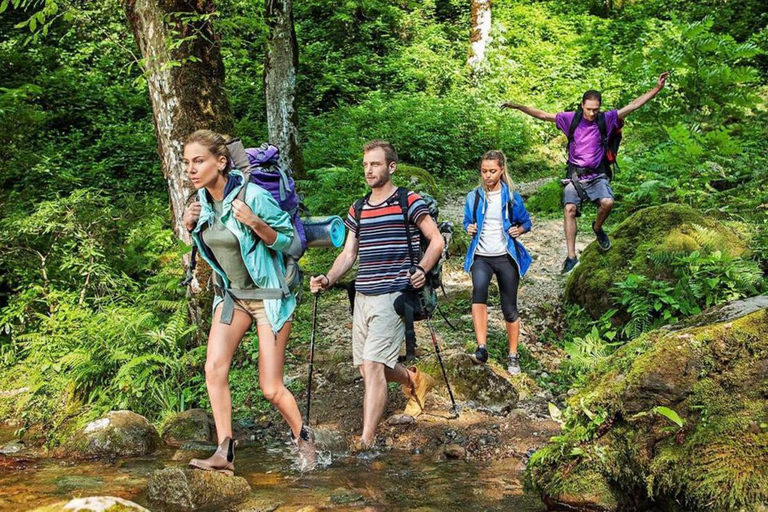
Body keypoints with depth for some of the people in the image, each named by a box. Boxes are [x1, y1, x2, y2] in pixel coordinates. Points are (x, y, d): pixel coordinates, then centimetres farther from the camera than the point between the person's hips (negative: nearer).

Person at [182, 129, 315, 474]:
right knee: (214, 367, -15)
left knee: (270, 388, -2)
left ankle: (303, 438, 26)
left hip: (270, 296, -6)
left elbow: (290, 243, -15)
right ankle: (225, 453, -10)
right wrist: (190, 226, -4)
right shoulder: (202, 200, -2)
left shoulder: (253, 196, -22)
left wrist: (255, 223, -31)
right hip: (232, 294, 6)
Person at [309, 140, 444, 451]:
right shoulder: (358, 210, 15)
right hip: (363, 297, 7)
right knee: (368, 369, 11)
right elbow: (348, 254, 16)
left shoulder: (408, 202, -2)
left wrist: (422, 270, -16)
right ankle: (415, 380, 41)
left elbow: (436, 240, 0)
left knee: (373, 367, -15)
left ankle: (366, 443, -14)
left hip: (393, 295, -7)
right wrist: (328, 280, -1)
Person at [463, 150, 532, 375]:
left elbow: (526, 221, 12)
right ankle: (481, 348, -35)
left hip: (505, 257, 0)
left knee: (509, 309, 5)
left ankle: (513, 356, 23)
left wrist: (520, 229, -10)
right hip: (481, 256, 0)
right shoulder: (473, 197, 4)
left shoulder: (512, 197, 1)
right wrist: (469, 228, -6)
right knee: (479, 289, -31)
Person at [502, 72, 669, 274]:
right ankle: (571, 256, -15)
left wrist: (657, 89, -8)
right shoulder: (571, 119, 0)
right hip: (575, 175, 0)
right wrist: (518, 107, -2)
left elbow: (633, 105, -2)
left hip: (597, 175, 0)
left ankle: (598, 228, 8)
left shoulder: (606, 119, 0)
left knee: (607, 202, -27)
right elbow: (543, 115, 3)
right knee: (569, 208, -19)